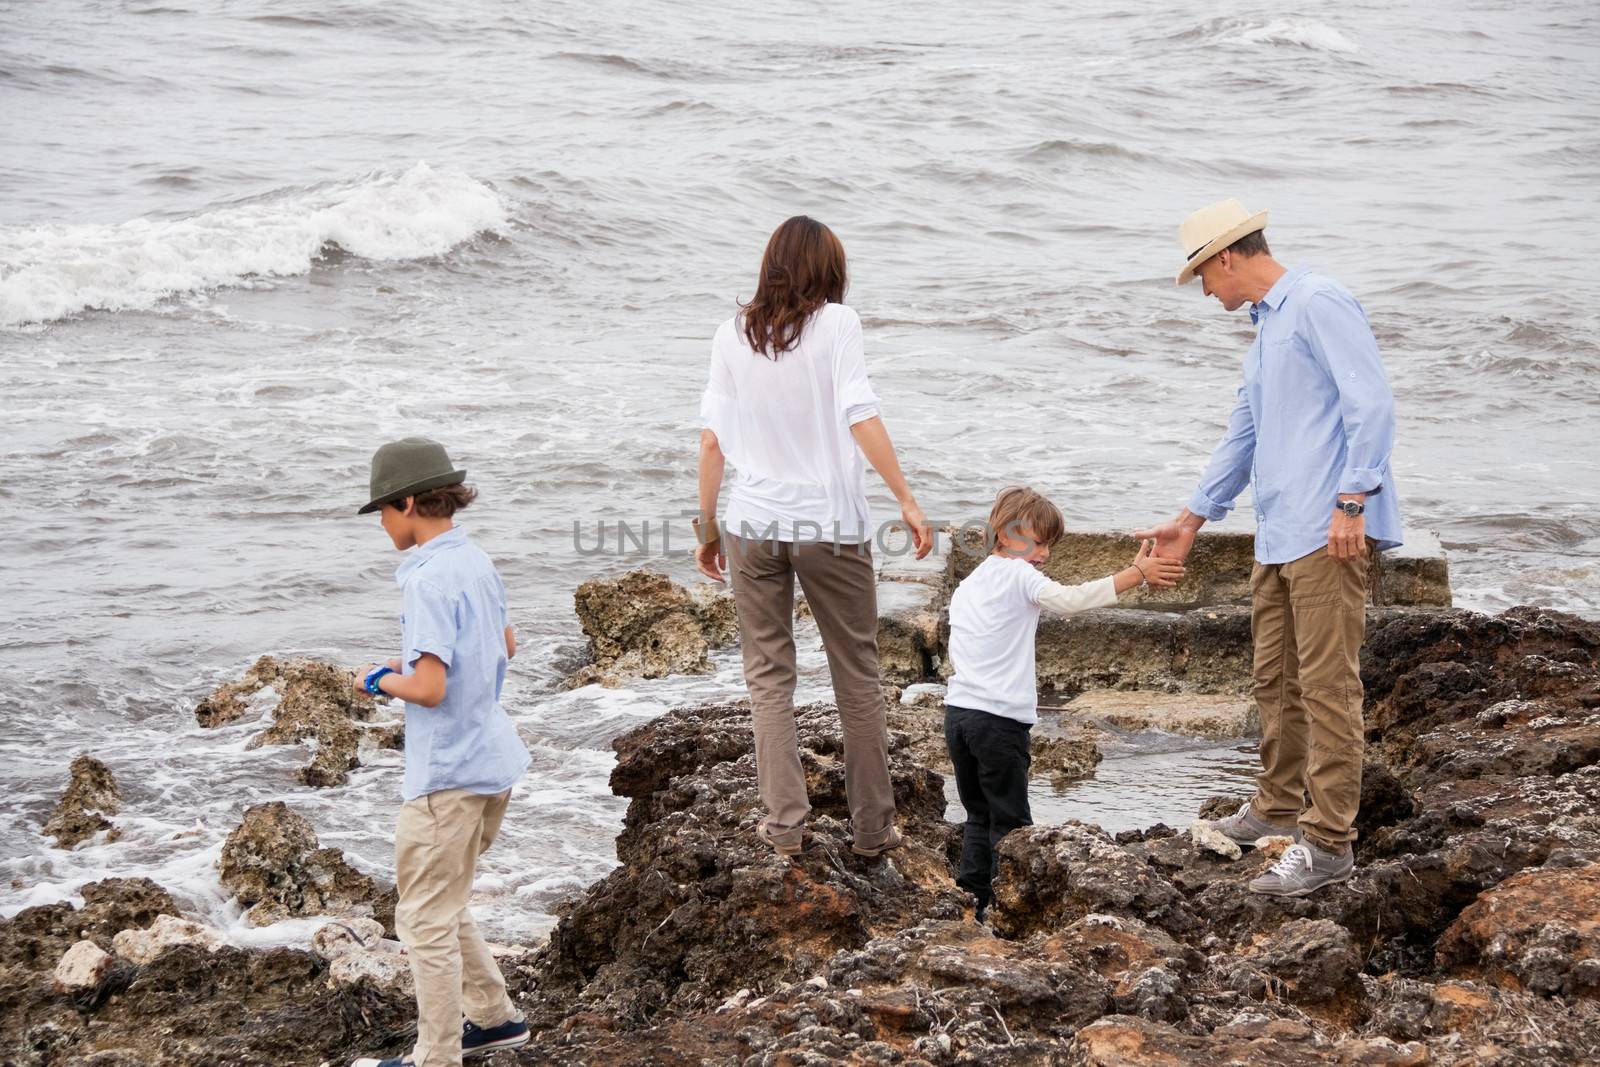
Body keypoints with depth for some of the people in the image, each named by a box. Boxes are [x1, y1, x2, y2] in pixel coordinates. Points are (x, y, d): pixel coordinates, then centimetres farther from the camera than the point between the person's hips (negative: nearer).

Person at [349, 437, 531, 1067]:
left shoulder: (429, 580, -21)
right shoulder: (477, 564, 7)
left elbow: (429, 688, -26)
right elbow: (506, 646, 23)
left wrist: (380, 682, -6)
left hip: (446, 775, -9)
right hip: (492, 758, 9)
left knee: (426, 919, 2)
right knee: (442, 907, 23)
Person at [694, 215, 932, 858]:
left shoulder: (733, 335, 4)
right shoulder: (836, 323, -4)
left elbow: (712, 441, 3)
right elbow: (861, 419, -13)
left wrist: (708, 528, 11)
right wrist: (907, 501, -10)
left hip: (753, 524, 2)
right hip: (830, 524, -2)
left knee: (769, 678, 9)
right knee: (857, 677, 9)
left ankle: (784, 824, 4)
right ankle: (872, 826, 13)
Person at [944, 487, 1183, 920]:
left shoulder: (966, 586, 19)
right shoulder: (1018, 576, -6)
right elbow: (1070, 599, -22)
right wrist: (1136, 573, -21)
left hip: (957, 710, 7)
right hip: (999, 718, -7)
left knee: (979, 816, 15)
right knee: (1009, 820, 0)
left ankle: (972, 901, 15)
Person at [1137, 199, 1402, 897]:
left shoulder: (1319, 305, -8)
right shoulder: (1266, 328, 23)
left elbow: (1371, 402, -17)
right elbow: (1243, 437, 33)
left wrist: (1353, 501, -22)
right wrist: (1192, 519, 38)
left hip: (1327, 533, -10)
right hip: (1278, 537, 10)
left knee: (1326, 685, -8)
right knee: (1274, 680, 17)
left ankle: (1328, 842, -7)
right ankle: (1279, 804, 31)